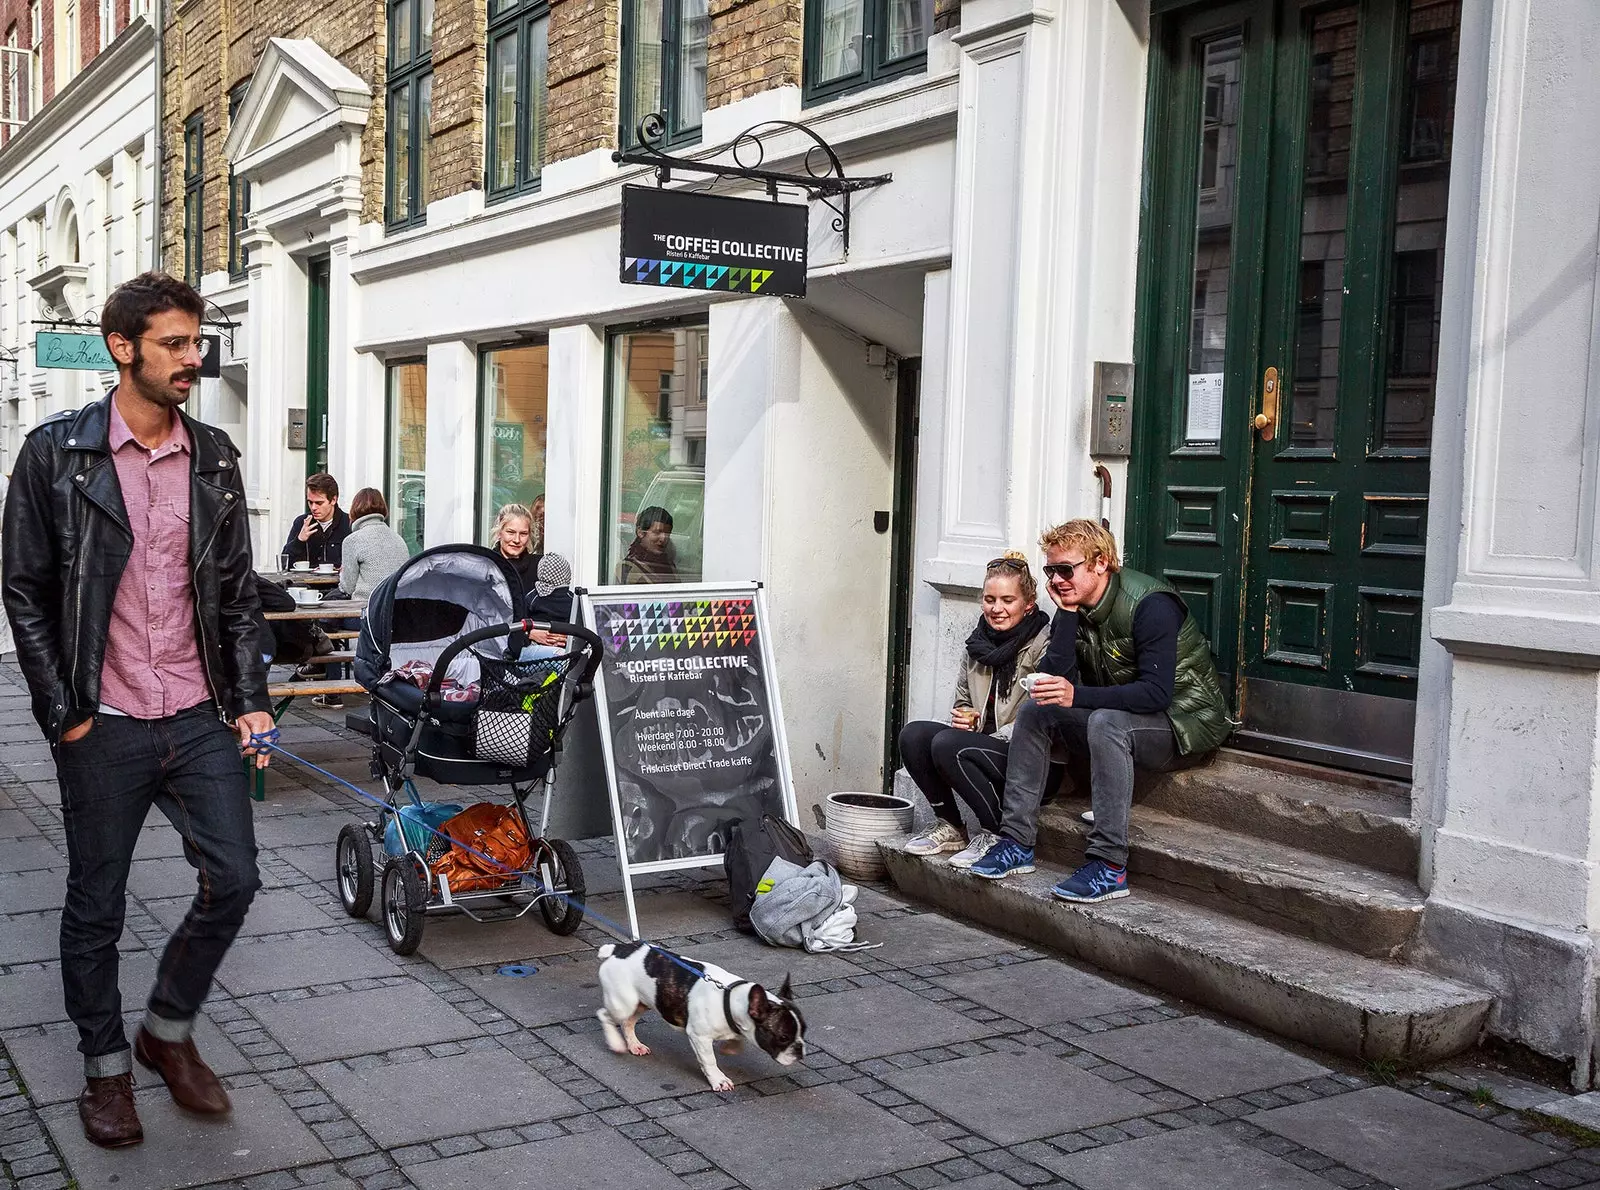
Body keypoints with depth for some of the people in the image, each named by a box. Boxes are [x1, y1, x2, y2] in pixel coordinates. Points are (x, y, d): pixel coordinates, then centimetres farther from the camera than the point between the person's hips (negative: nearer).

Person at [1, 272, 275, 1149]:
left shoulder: (213, 459, 6)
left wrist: (249, 703, 4)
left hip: (200, 717, 3)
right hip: (103, 727, -3)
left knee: (233, 881, 2)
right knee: (96, 905, 9)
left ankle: (169, 1030, 26)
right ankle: (106, 1067, 28)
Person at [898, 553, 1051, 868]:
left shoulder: (1044, 646, -11)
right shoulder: (977, 644, 11)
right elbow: (962, 700, 25)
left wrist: (996, 737, -18)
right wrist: (963, 717, 3)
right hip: (986, 746, 7)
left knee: (947, 744, -28)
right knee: (912, 735, -14)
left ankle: (995, 835, -12)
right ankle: (950, 829, 0)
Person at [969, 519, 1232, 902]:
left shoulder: (1150, 605, -23)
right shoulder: (1074, 606, -1)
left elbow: (1157, 693, -33)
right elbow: (1053, 680, -12)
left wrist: (1076, 696, -41)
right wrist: (1067, 614, -20)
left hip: (1187, 721, -8)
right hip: (1121, 716, 8)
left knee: (1107, 721, -35)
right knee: (1034, 710, -4)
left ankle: (1109, 864, -33)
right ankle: (1017, 842, -5)